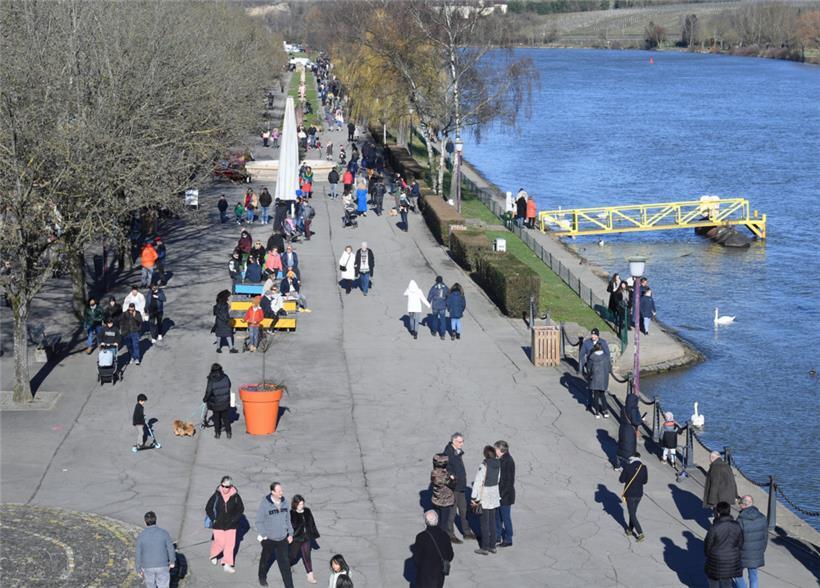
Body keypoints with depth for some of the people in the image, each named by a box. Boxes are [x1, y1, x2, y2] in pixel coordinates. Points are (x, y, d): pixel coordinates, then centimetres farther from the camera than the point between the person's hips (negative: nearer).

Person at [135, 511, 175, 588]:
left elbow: (138, 554, -8)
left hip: (148, 567, 1)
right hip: (162, 566, -1)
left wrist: (139, 570, 4)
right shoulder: (164, 533, -14)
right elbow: (170, 549, -6)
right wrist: (172, 561, 12)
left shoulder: (141, 535, -13)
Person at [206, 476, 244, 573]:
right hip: (218, 524, -1)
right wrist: (213, 519, -6)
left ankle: (227, 564, 9)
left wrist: (234, 519, -4)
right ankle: (213, 555, 33)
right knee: (220, 543, 1)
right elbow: (208, 508, 0)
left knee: (230, 544, 0)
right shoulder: (216, 495, -12)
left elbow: (241, 509, 6)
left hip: (231, 525, 1)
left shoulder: (235, 496, -9)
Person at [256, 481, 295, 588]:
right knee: (265, 559, 22)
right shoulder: (265, 503, -19)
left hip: (282, 538, 2)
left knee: (285, 563, -2)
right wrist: (263, 535, -14)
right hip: (268, 539, -2)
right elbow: (259, 521, -12)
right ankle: (262, 577, 48)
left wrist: (290, 533, 8)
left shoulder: (284, 502, -4)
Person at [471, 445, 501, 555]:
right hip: (494, 495, 6)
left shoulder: (484, 465, -20)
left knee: (484, 522, 2)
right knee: (492, 521, 15)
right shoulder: (498, 464, -1)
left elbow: (478, 482, -19)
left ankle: (485, 547, 9)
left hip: (484, 495, -6)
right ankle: (492, 546, 22)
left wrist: (474, 497, -14)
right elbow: (498, 479, 7)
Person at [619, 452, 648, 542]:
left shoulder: (627, 467, -16)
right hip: (639, 494, 4)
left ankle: (641, 534, -4)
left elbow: (621, 480, -10)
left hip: (630, 494, -4)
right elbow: (645, 481, 4)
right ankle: (630, 530, 35)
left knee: (632, 515, 3)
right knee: (633, 512, 23)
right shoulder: (643, 467, -6)